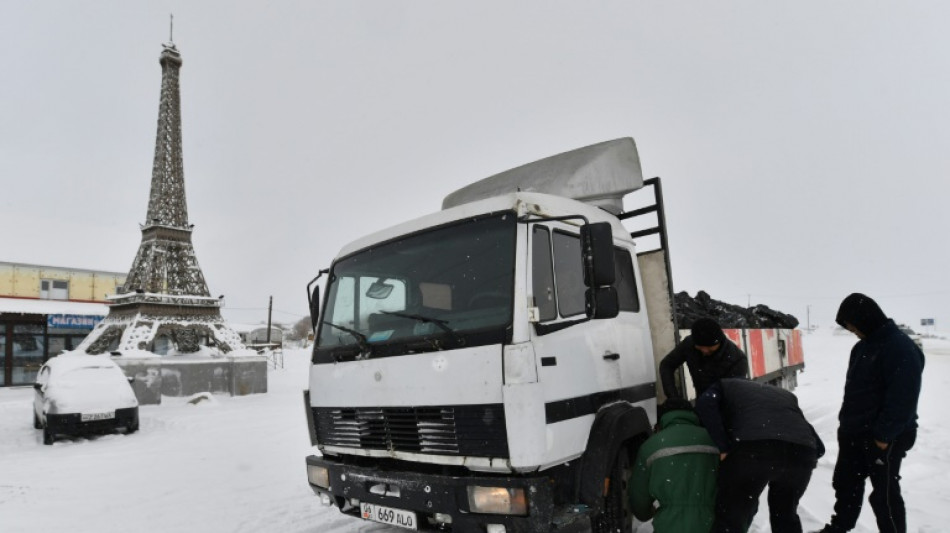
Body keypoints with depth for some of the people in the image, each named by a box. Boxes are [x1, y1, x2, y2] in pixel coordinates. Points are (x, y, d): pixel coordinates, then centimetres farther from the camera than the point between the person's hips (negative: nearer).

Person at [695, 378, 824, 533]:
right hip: (802, 451, 5)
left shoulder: (724, 386, 29)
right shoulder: (786, 394, 41)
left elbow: (704, 406, 3)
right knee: (785, 514, 30)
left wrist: (724, 450, 3)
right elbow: (818, 447, 29)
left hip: (752, 448, -5)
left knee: (729, 520, 7)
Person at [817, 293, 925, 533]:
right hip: (854, 433, 9)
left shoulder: (901, 348, -18)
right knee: (846, 483, 18)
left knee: (884, 493, 3)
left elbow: (903, 399, -22)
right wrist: (846, 424, 15)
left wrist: (884, 436, -20)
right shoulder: (863, 347, 10)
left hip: (884, 438, -9)